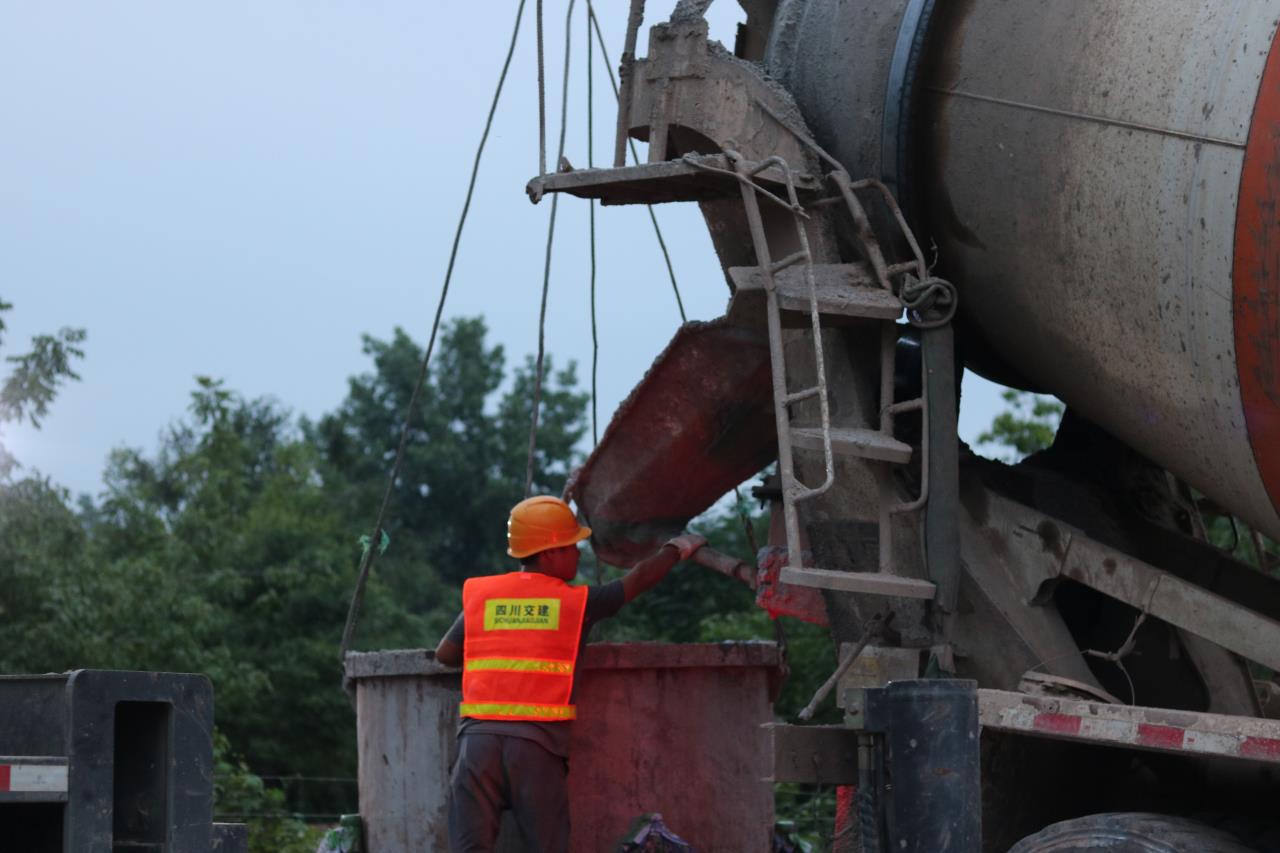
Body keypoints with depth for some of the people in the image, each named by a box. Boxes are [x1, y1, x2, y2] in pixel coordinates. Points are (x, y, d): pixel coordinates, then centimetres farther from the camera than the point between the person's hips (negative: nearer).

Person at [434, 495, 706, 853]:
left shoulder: (479, 595, 14)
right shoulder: (578, 601, 9)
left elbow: (444, 655, 19)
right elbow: (640, 578, 20)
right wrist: (677, 548, 37)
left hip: (478, 732, 2)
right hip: (538, 739, -2)